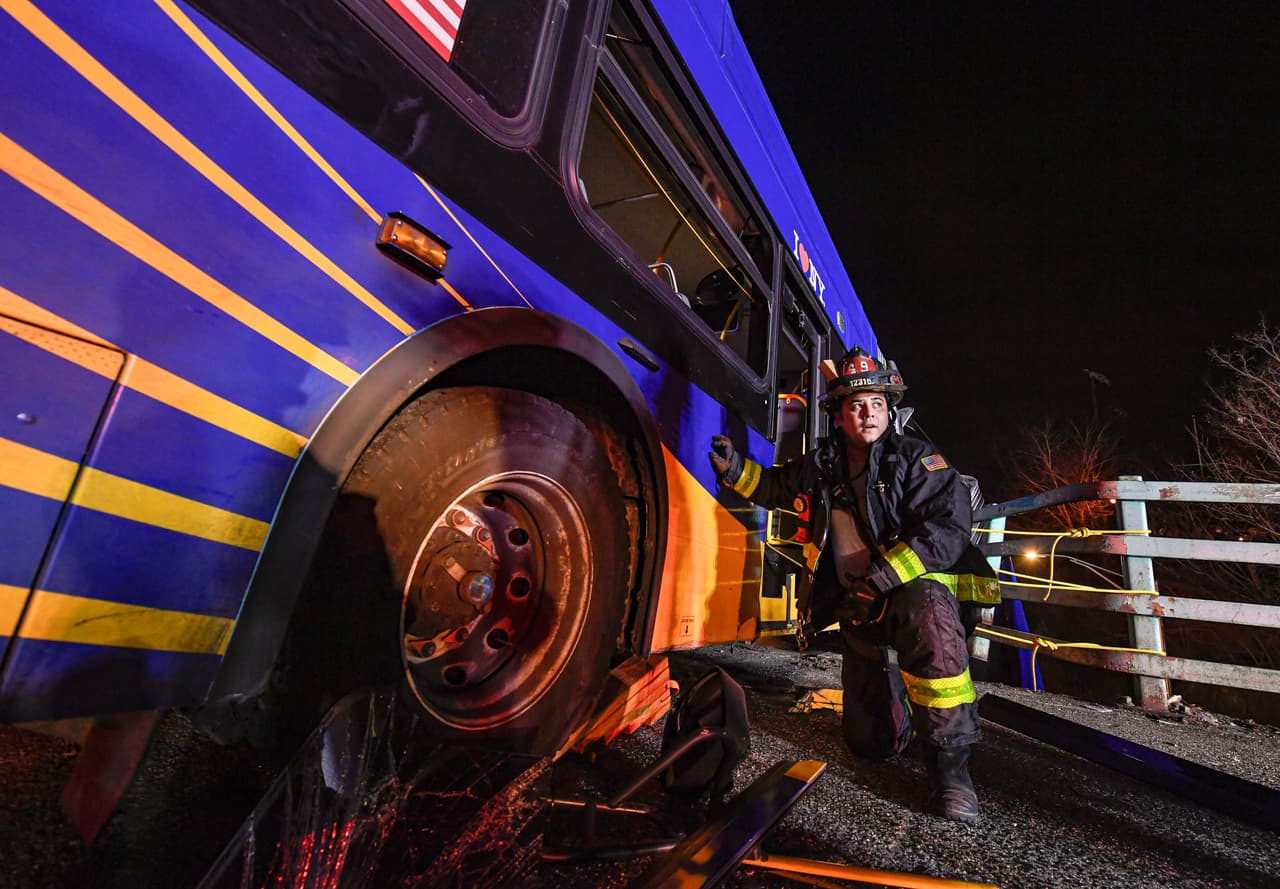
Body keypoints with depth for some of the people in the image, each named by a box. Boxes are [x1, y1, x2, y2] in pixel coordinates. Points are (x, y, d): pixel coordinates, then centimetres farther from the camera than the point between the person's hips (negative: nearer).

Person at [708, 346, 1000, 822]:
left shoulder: (916, 457, -8)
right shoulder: (823, 464, 4)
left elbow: (949, 524, -20)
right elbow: (776, 486, 21)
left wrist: (885, 573, -29)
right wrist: (735, 468, 3)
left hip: (919, 585, -3)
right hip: (860, 604, 4)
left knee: (926, 615, -43)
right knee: (871, 742, 6)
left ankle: (949, 761, -25)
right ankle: (896, 688, 41)